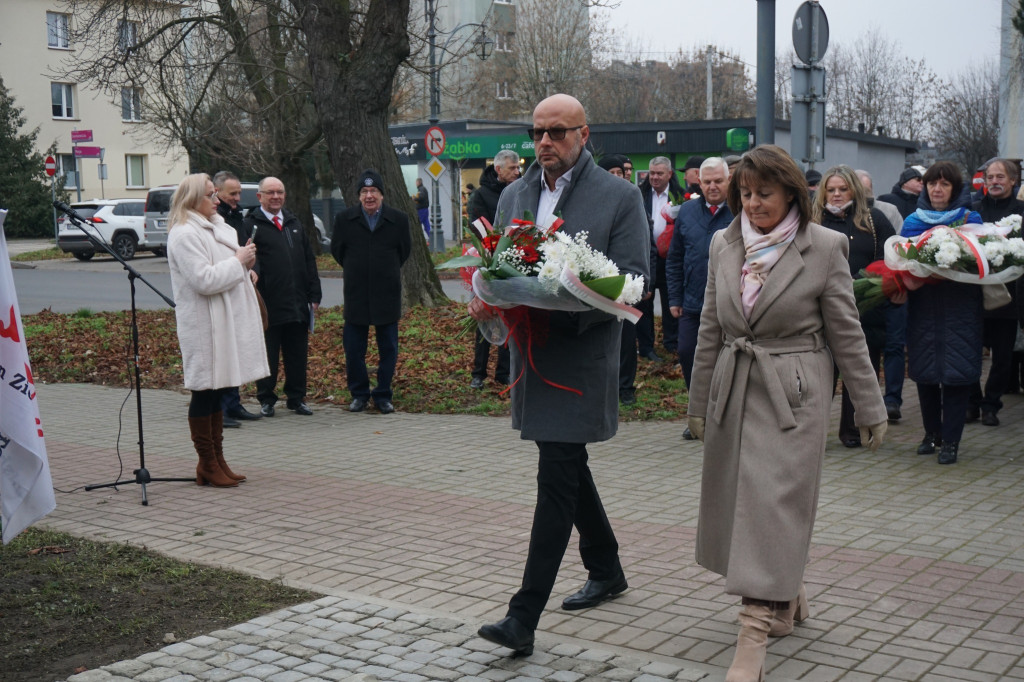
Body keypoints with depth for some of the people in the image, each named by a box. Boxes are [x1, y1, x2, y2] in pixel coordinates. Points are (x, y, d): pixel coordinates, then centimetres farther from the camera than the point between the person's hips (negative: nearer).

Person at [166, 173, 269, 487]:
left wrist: (245, 271, 9)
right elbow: (204, 280, -23)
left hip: (225, 321, 10)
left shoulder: (214, 227, 17)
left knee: (216, 390, 13)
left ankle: (216, 461, 20)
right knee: (204, 392, -2)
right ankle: (207, 465, 5)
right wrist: (239, 261, -14)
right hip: (204, 324, -10)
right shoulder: (184, 234, -14)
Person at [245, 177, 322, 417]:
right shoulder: (251, 225, -3)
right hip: (269, 305, -5)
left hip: (298, 305, 5)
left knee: (298, 355, 10)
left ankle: (296, 398, 20)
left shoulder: (294, 223, 17)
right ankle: (266, 399, 15)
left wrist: (314, 295, 11)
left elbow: (309, 261, 17)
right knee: (268, 355, 4)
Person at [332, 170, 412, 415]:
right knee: (354, 349, 4)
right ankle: (359, 394, 18)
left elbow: (404, 251, 12)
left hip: (387, 294, 0)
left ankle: (383, 395, 16)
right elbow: (337, 250, 12)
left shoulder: (398, 219, 0)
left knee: (388, 348, 5)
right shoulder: (345, 219, 1)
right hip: (356, 294, 0)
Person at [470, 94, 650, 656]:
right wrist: (484, 297, -6)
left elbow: (631, 281, -10)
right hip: (531, 353, 7)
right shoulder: (514, 195, 13)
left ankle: (524, 618, -7)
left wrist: (563, 306, -24)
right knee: (568, 467, 19)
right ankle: (606, 570, 39)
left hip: (581, 356, -7)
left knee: (557, 479, -9)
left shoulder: (620, 197, -5)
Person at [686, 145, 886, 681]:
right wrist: (699, 404, 15)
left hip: (793, 394, -5)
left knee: (771, 506, -9)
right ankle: (788, 597, 35)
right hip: (733, 391, 5)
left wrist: (870, 409, 1)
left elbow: (846, 335, -2)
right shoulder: (724, 244, 6)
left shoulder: (824, 248, -6)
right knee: (735, 502, 12)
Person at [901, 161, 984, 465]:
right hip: (923, 306, 3)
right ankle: (931, 433, 23)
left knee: (956, 373, -4)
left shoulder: (971, 219, 3)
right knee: (924, 371, 7)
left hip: (959, 308, -3)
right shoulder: (913, 221, 10)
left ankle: (950, 440, 3)